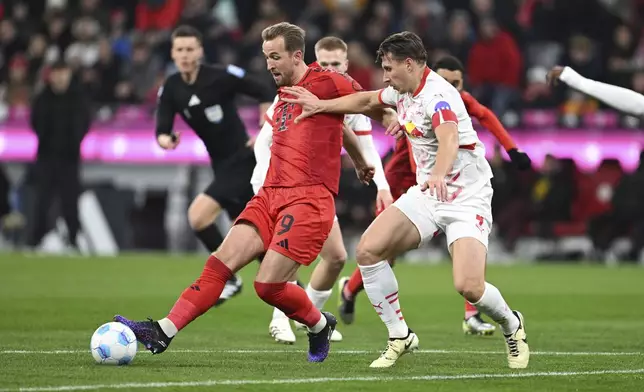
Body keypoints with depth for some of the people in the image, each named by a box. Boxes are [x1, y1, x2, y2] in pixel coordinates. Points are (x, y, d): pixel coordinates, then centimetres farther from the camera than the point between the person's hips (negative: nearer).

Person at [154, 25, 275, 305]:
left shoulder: (221, 76, -17)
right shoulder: (171, 88, -1)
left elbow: (266, 94, -9)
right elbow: (162, 128, -3)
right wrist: (164, 139, -26)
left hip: (242, 159, -7)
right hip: (221, 165, 7)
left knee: (197, 216, -19)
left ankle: (229, 279, -3)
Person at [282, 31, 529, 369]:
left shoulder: (437, 95, -24)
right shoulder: (403, 91, 4)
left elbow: (449, 139, -44)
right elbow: (368, 100, 27)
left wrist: (439, 173, -63)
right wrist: (321, 105, 22)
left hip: (467, 198, -8)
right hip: (427, 194, 8)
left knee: (469, 287, -24)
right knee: (368, 251, -9)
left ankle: (511, 325, 10)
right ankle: (399, 337, 6)